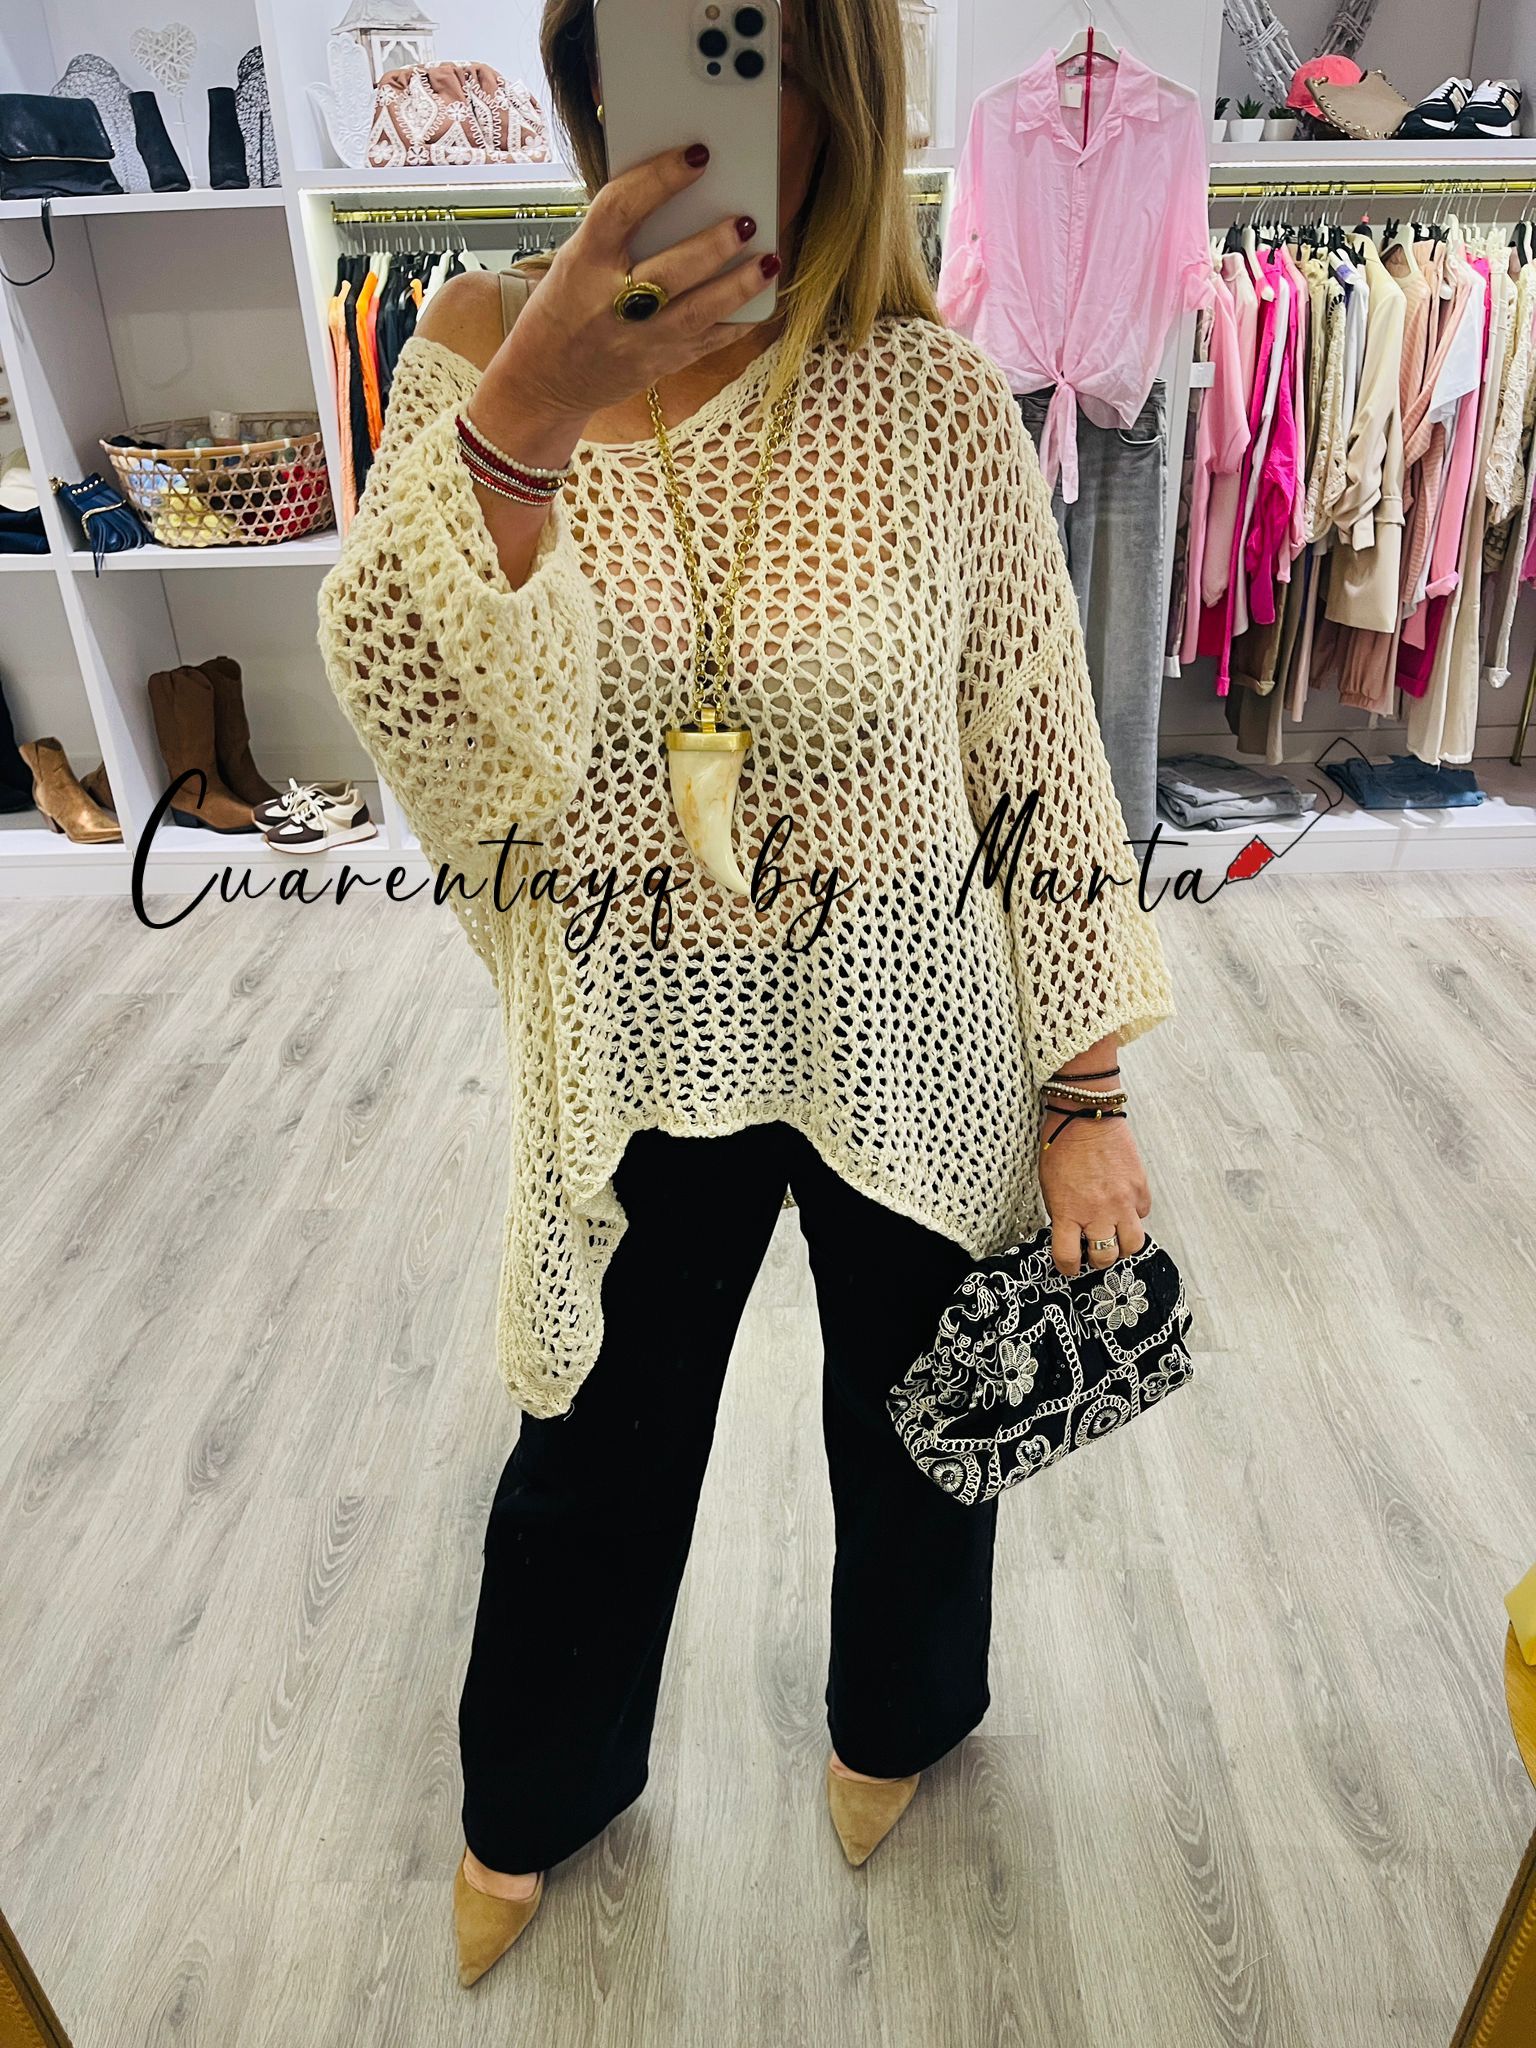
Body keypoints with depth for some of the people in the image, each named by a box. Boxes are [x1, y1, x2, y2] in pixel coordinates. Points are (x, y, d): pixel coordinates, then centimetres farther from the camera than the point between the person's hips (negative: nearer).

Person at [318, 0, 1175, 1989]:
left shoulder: (931, 395, -10)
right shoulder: (486, 362, -7)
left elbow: (1041, 753, -6)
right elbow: (405, 693, -21)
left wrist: (1088, 1095, -5)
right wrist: (524, 425, -38)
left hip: (905, 1056, 0)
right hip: (634, 1061, 1)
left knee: (909, 1420, 22)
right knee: (595, 1452, 20)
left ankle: (895, 1717, 58)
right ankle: (530, 1796, 53)